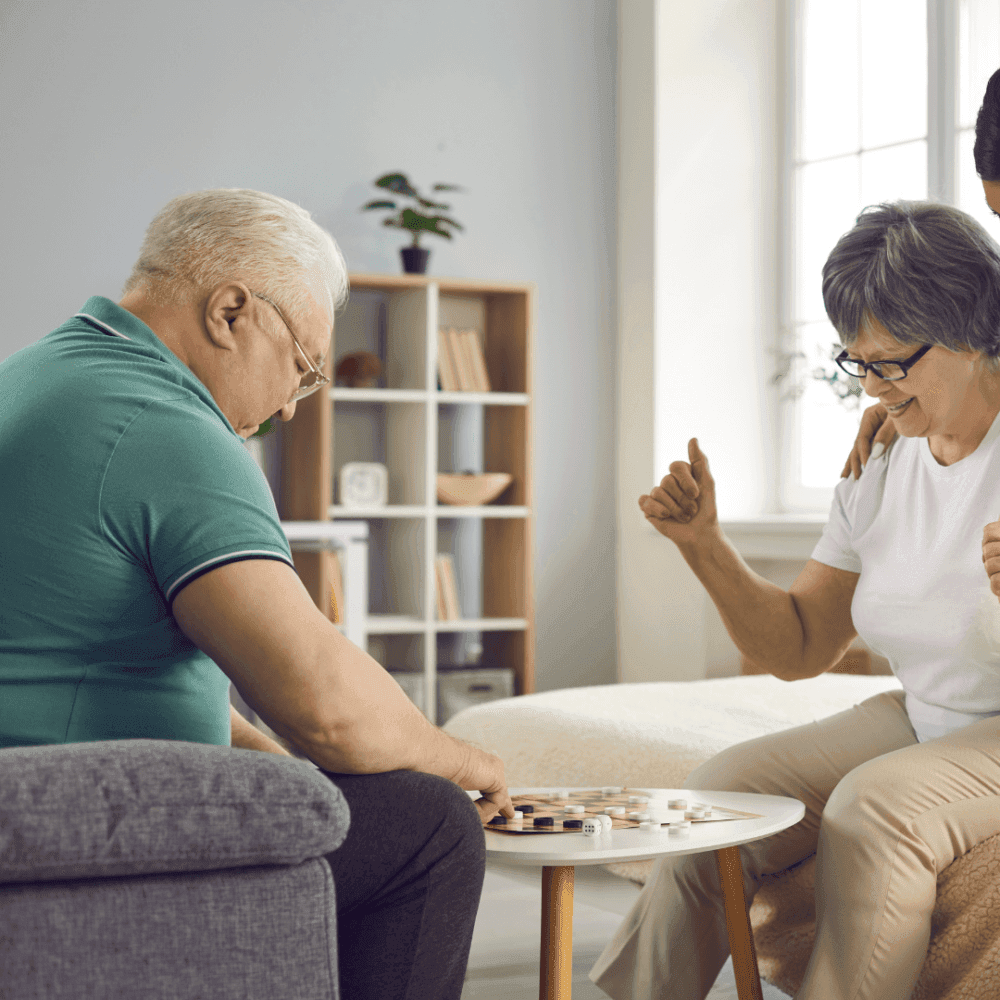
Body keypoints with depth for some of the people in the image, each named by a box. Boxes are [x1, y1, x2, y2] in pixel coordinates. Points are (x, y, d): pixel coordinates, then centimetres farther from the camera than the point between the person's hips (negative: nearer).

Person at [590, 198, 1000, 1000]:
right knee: (725, 789, -10)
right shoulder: (880, 476, 5)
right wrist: (704, 544, -5)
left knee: (874, 810, -32)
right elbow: (797, 648, 8)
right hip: (923, 719, 6)